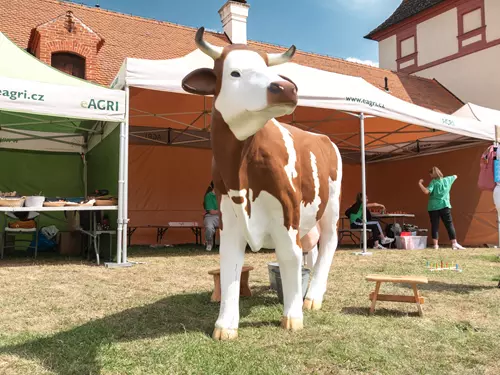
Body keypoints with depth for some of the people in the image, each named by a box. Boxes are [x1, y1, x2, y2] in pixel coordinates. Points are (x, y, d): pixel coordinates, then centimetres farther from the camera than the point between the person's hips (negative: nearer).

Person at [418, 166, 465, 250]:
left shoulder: (433, 182, -5)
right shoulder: (447, 180, 9)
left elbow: (426, 191, -18)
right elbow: (455, 176, 29)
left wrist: (420, 184, -9)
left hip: (433, 207, -2)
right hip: (444, 206, 3)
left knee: (435, 226, 1)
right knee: (449, 225, 3)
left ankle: (435, 245, -2)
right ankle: (454, 244, -2)